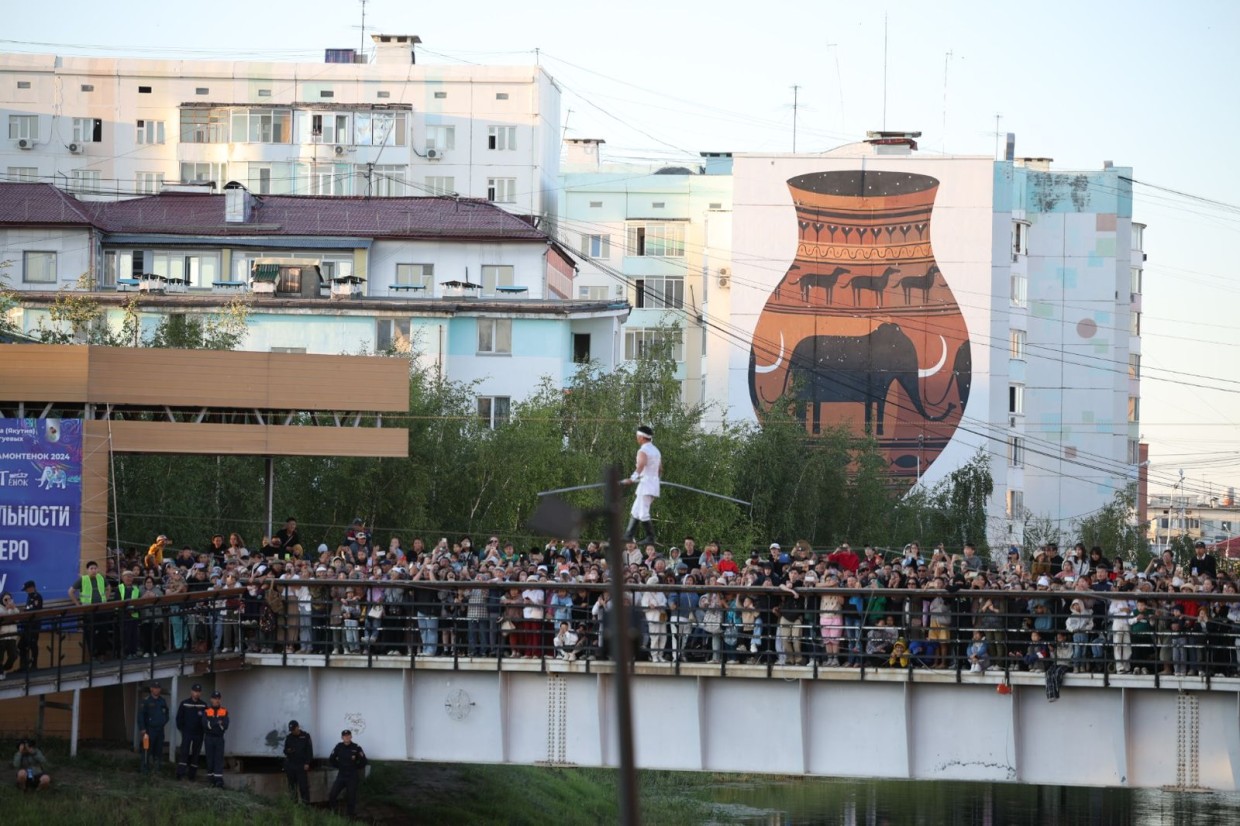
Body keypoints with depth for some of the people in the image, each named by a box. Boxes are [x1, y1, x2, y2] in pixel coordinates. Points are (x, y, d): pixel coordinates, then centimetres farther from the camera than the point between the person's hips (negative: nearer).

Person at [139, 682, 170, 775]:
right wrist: (142, 729, -12)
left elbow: (166, 713, 24)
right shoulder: (146, 701, -6)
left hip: (160, 729, 5)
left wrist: (164, 722, 10)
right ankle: (145, 769, -3)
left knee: (158, 750, 6)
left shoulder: (162, 701, 10)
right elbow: (140, 715, -8)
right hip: (150, 729, -5)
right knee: (147, 750, -7)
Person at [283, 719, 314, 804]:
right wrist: (287, 751, -9)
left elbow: (309, 750, -1)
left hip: (302, 765, -4)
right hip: (290, 765, 4)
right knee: (292, 786, 6)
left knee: (304, 786, -8)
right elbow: (285, 750, 16)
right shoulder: (289, 737, 10)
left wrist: (307, 763, -9)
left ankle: (306, 803, -7)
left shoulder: (305, 736, 0)